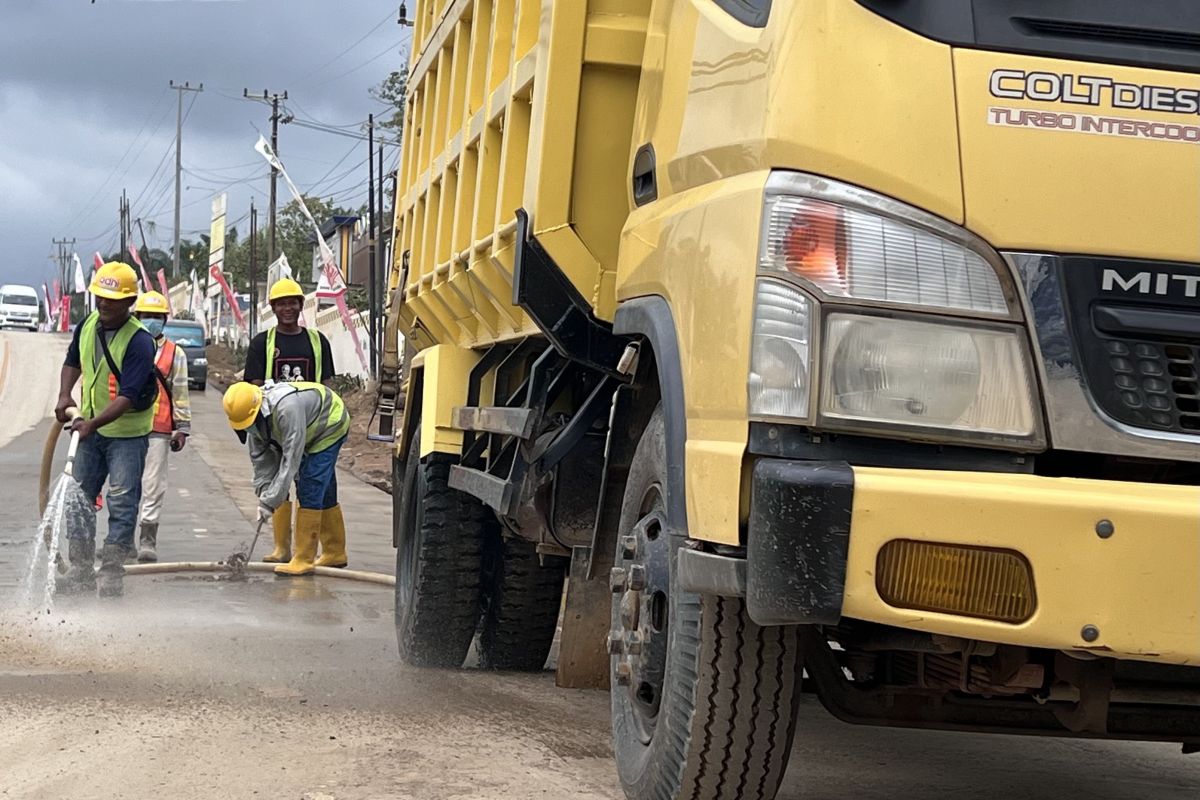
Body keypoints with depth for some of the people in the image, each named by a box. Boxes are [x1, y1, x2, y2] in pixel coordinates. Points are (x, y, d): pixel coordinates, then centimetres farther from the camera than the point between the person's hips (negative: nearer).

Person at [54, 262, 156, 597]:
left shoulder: (140, 342, -21)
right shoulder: (87, 325, 0)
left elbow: (128, 396, -27)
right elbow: (73, 361, 19)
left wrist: (94, 423, -37)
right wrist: (64, 395, 2)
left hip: (127, 432, -7)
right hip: (89, 426, 7)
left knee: (122, 501, -5)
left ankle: (111, 570, 1)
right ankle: (80, 567, 16)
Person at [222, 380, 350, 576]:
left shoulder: (287, 408, -41)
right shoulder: (253, 414, -14)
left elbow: (291, 459, -38)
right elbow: (261, 457, -6)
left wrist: (271, 501, -34)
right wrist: (263, 494, -15)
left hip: (331, 426, -8)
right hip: (313, 434, 8)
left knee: (310, 492, -15)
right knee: (323, 494, 15)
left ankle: (303, 560, -12)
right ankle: (335, 553, 27)